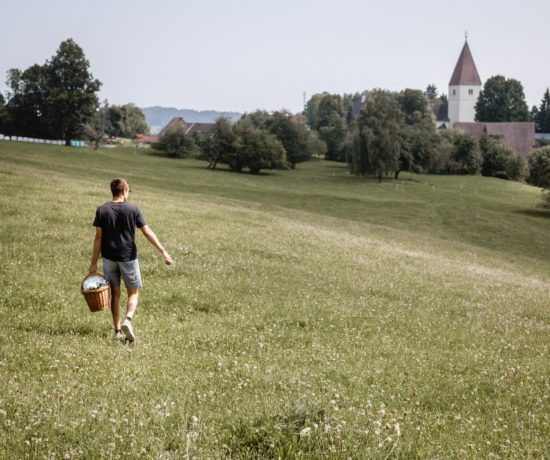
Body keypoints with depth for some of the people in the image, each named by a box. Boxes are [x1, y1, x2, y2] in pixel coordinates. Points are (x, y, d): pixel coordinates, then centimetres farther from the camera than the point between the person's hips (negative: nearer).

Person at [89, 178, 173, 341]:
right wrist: (163, 252, -1)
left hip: (109, 258, 2)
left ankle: (117, 330, 13)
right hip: (128, 257, -2)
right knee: (133, 292, 11)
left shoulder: (102, 210, -3)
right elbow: (147, 232, -6)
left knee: (115, 293, 12)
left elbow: (98, 238, -4)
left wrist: (94, 263, 1)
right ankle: (128, 320, -15)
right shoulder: (133, 209, -6)